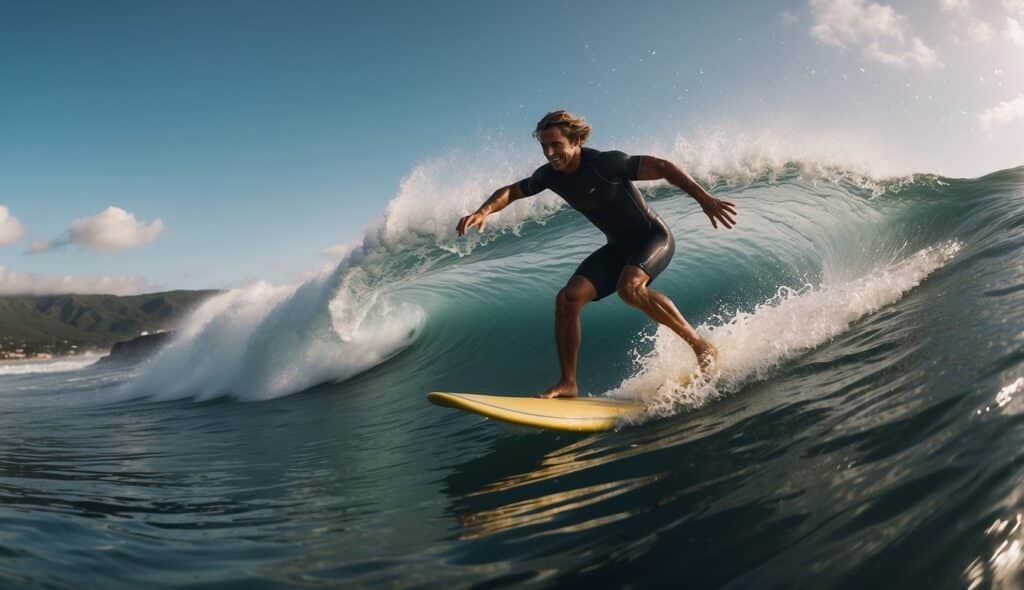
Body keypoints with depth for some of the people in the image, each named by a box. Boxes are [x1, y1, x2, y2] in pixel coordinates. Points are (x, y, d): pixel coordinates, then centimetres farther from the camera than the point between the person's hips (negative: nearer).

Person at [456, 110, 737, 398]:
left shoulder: (605, 163, -24)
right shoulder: (550, 175, -4)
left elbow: (662, 167, -26)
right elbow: (510, 192, 9)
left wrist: (704, 198, -36)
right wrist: (483, 212, -11)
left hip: (653, 237, -7)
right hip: (618, 246, 7)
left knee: (629, 287, -36)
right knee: (568, 298, -10)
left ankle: (701, 346, -22)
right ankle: (568, 383, -3)